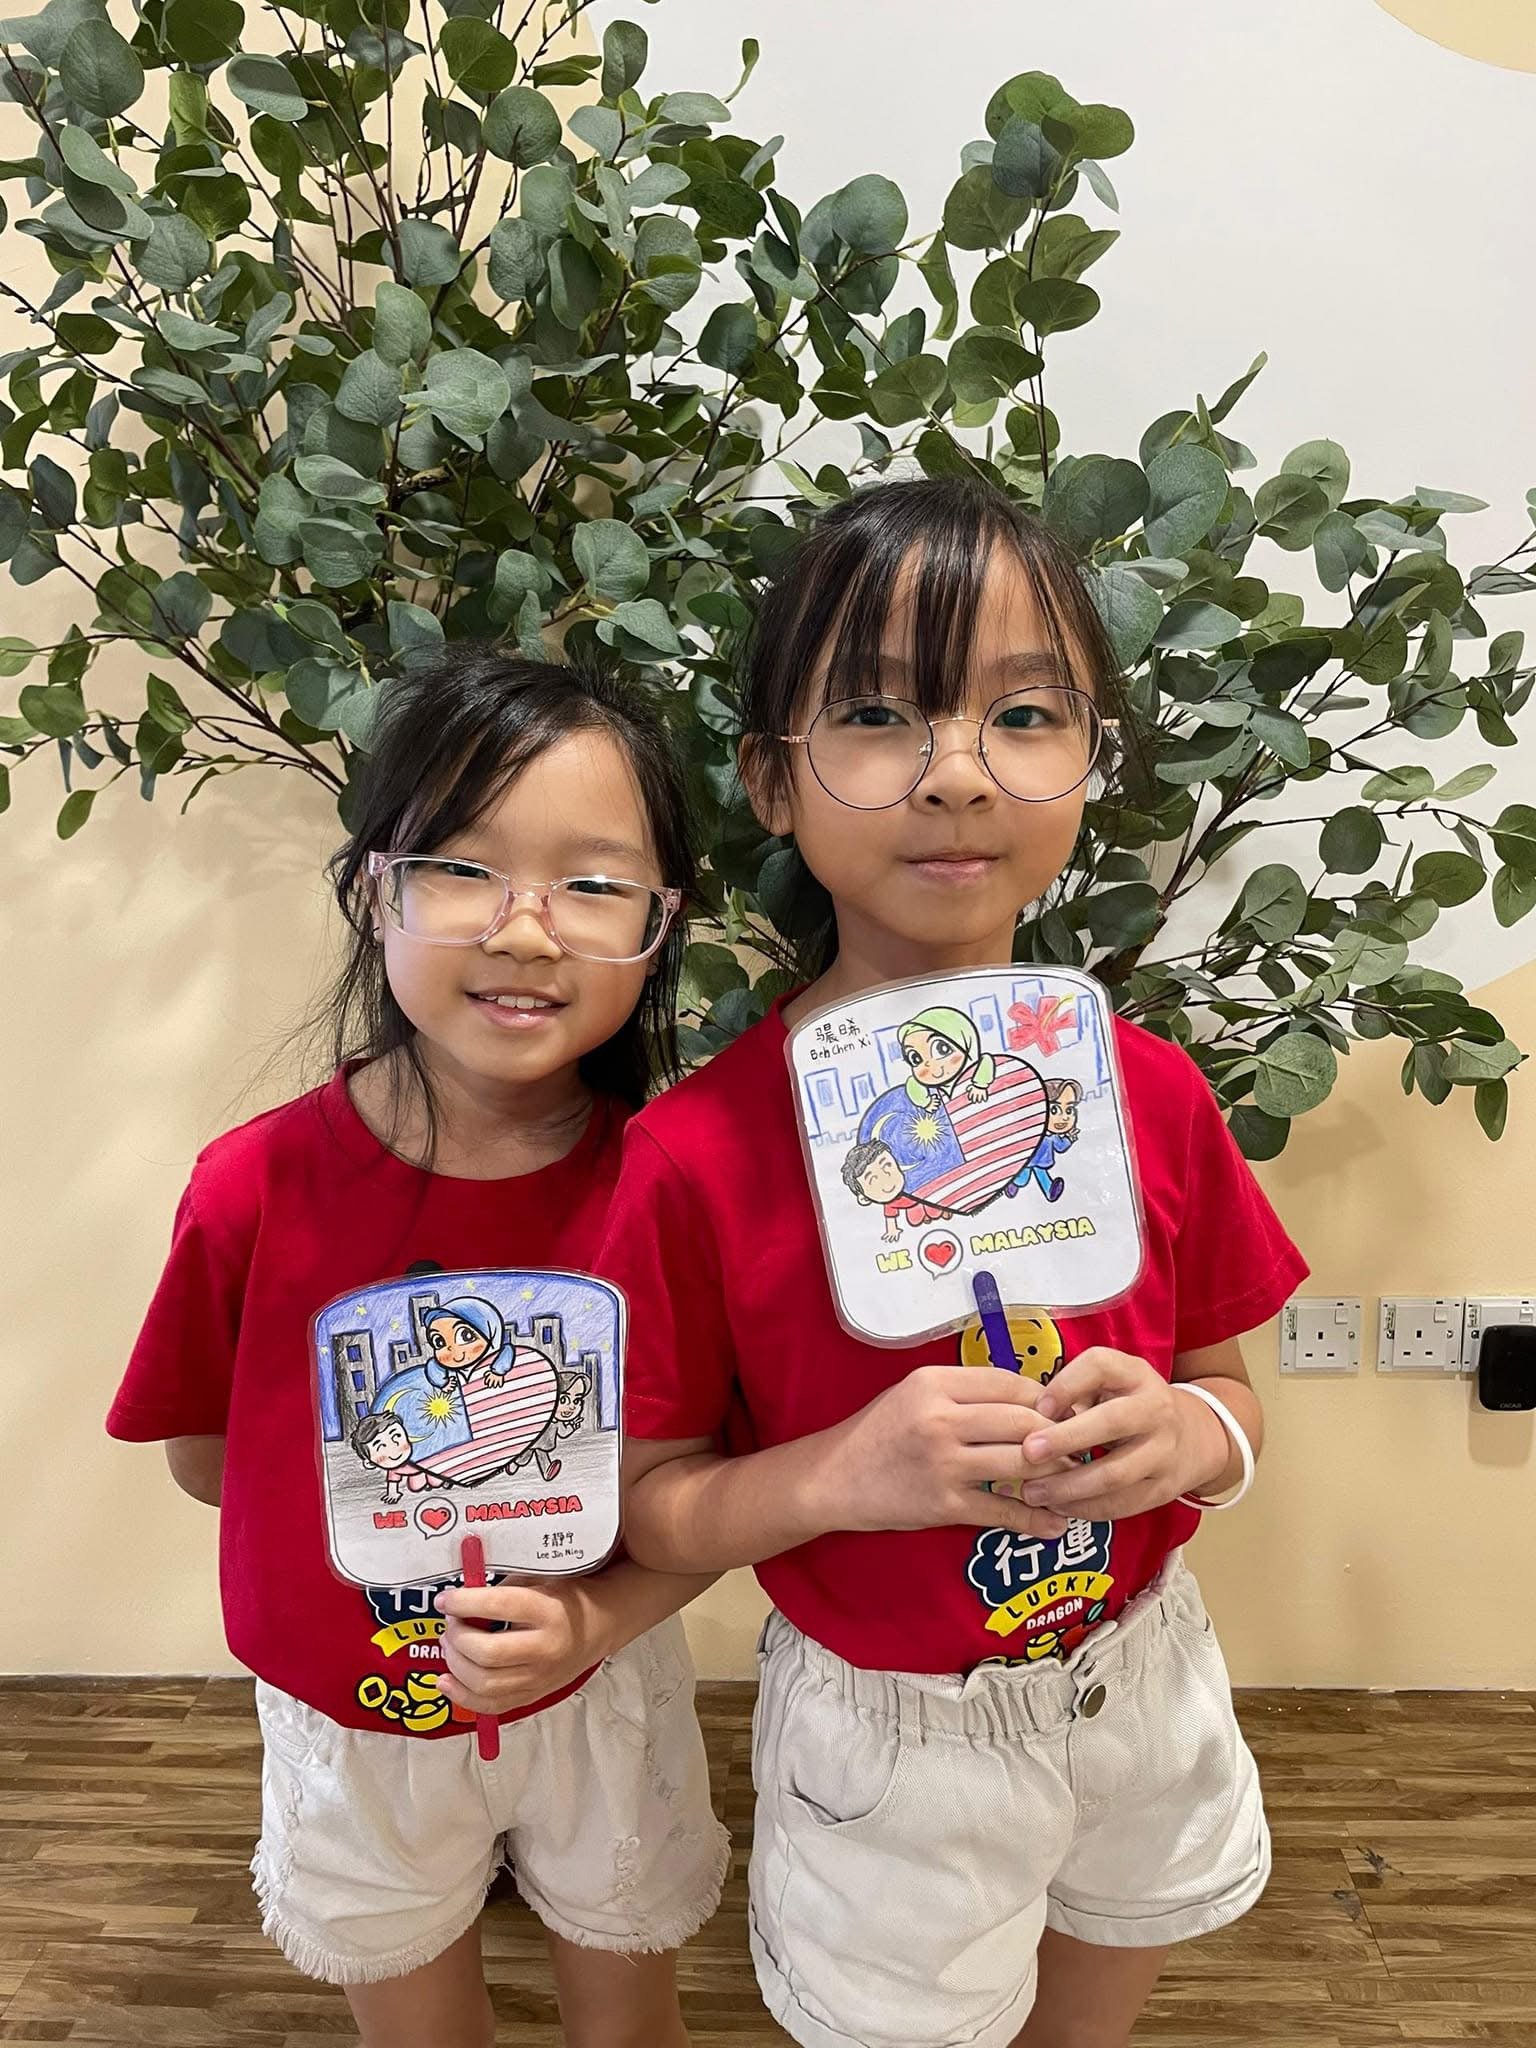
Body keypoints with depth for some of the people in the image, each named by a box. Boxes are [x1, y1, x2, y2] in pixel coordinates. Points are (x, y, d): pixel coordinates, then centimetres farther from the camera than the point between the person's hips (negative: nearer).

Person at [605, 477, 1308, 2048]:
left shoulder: (1152, 1094, -12)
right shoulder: (702, 1153, -23)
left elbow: (1227, 1389, 1)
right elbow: (650, 1505, -14)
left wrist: (1189, 1431, -21)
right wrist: (843, 1473, -31)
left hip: (1142, 1674, 4)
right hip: (890, 1734, -3)